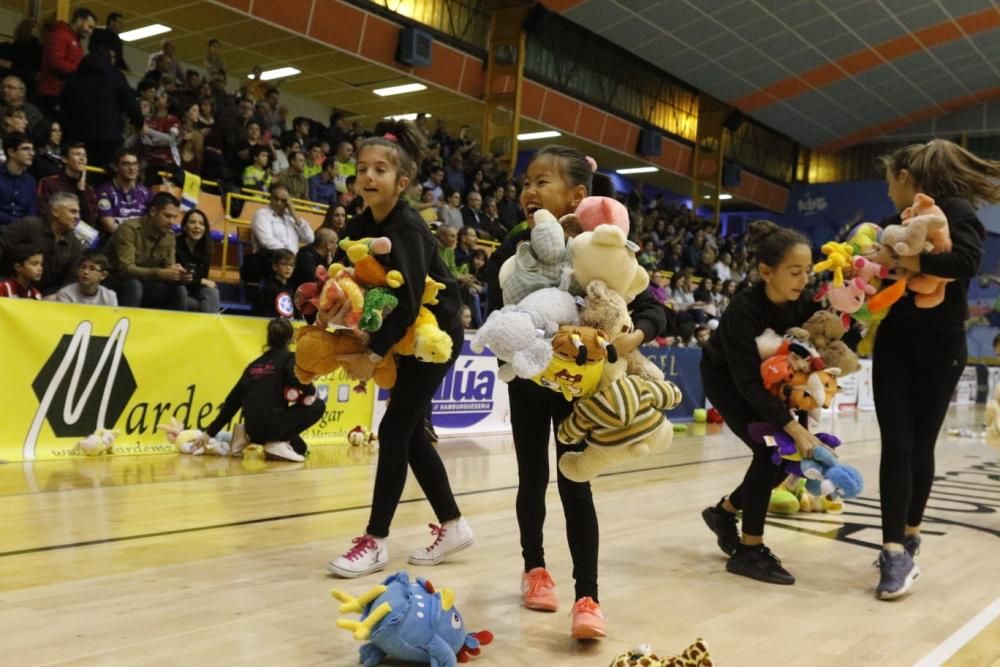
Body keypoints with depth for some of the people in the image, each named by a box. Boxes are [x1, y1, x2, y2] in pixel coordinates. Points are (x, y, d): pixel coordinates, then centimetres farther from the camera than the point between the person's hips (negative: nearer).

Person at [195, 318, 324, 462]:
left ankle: (249, 436, 13)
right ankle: (278, 443, -2)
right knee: (317, 406, 10)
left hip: (253, 428, 7)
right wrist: (310, 392, 1)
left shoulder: (255, 364, 19)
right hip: (272, 425, -7)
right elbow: (298, 378, -21)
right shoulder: (288, 358, 3)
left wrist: (210, 432, 20)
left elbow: (233, 400, 18)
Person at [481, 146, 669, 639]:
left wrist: (633, 336, -35)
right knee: (532, 477, 15)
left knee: (575, 486, -2)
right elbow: (496, 315, -8)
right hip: (527, 380, 3)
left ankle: (587, 597, 5)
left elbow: (654, 309, -15)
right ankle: (534, 568, 36)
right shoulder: (513, 250, -8)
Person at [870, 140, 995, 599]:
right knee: (896, 446, -4)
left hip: (938, 348, -5)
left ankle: (907, 541, 21)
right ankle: (897, 551, -5)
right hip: (895, 345, 5)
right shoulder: (902, 222, 13)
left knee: (920, 445, 5)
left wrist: (907, 262, -25)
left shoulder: (956, 210, -8)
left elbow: (966, 261, -26)